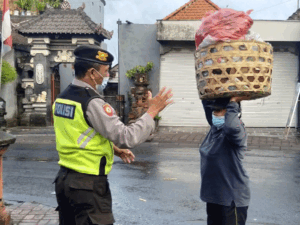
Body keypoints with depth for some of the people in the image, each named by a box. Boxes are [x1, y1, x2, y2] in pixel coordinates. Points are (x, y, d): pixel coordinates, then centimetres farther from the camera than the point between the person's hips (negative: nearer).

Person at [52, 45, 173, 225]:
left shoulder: (62, 99, 6)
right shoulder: (92, 103, -21)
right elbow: (127, 137, -22)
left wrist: (113, 148, 12)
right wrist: (152, 111, -13)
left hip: (64, 178, 9)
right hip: (88, 184, -8)